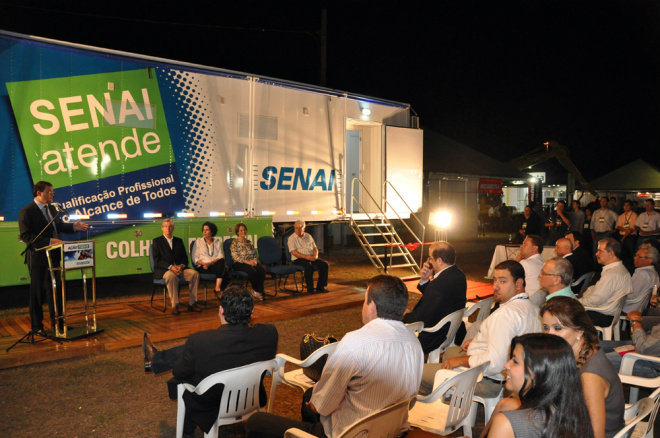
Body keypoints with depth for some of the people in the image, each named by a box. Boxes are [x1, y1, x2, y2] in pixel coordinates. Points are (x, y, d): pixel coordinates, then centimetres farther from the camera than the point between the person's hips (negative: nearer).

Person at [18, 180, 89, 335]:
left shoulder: (51, 209, 12)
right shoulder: (26, 212, -13)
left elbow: (60, 225, 21)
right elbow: (26, 236, -20)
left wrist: (73, 227, 2)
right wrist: (49, 241, -26)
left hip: (54, 257, 7)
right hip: (38, 258, -7)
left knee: (56, 291, 13)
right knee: (37, 293, 4)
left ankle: (57, 323, 25)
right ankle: (36, 326, 17)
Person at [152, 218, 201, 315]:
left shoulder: (179, 241, 20)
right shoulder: (157, 241, 7)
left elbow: (185, 258, 13)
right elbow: (157, 260, -5)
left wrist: (181, 266, -11)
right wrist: (170, 267, -20)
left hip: (179, 268, 4)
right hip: (163, 270, -4)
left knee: (195, 273, -22)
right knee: (172, 276, -38)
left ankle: (192, 303, -17)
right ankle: (174, 306, -33)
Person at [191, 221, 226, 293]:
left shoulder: (218, 242, 19)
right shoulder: (198, 242, 16)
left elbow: (220, 257, 4)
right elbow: (194, 258, 6)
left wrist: (210, 263, -14)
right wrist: (203, 263, -14)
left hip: (216, 265, 2)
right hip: (202, 267, -2)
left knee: (221, 261, -36)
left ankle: (217, 288, -41)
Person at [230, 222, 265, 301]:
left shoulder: (249, 242, 22)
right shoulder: (234, 243, 3)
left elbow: (255, 254, 20)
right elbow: (235, 257, -8)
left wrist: (255, 260, -5)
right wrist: (247, 262, -18)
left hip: (251, 262, 5)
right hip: (239, 264, -5)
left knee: (262, 270, -28)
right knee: (252, 271, -35)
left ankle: (258, 291, -26)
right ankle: (260, 290, -16)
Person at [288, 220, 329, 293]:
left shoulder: (308, 236, 17)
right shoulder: (292, 238, 0)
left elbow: (315, 248, 16)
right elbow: (294, 252, -12)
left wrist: (315, 256, -8)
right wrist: (306, 257, -22)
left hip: (311, 257, 5)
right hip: (298, 259, -5)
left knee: (324, 264, -19)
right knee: (309, 266, -37)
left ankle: (320, 286, -11)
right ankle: (310, 288, -25)